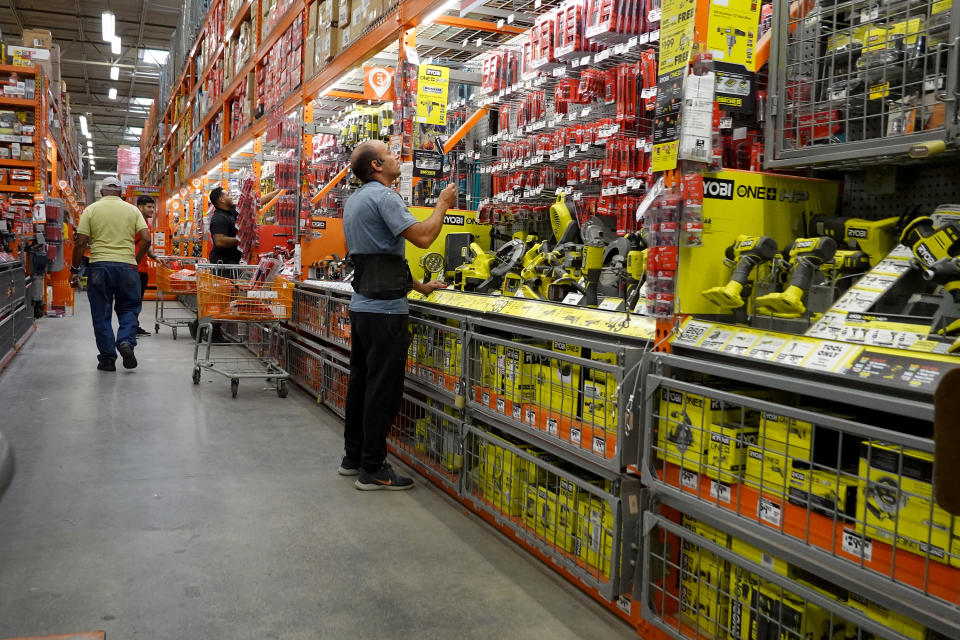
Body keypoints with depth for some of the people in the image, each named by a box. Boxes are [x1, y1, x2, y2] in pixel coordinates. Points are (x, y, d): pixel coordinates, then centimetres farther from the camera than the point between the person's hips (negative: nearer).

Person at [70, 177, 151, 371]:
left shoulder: (91, 210, 4)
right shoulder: (132, 210, 7)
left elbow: (80, 243, -2)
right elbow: (146, 239, -3)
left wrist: (75, 270, 6)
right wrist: (136, 260, 10)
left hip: (99, 267, 0)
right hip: (126, 266, 1)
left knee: (101, 314, 7)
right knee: (128, 309, 15)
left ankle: (107, 358, 9)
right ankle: (126, 341, -10)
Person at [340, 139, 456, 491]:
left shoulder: (354, 200, 19)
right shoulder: (383, 196, -13)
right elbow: (423, 237, -23)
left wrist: (419, 286, 22)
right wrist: (443, 203, -6)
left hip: (361, 304, 10)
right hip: (384, 310, -10)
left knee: (361, 383, 15)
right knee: (383, 389, -4)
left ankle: (353, 457, 24)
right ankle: (373, 469, 2)